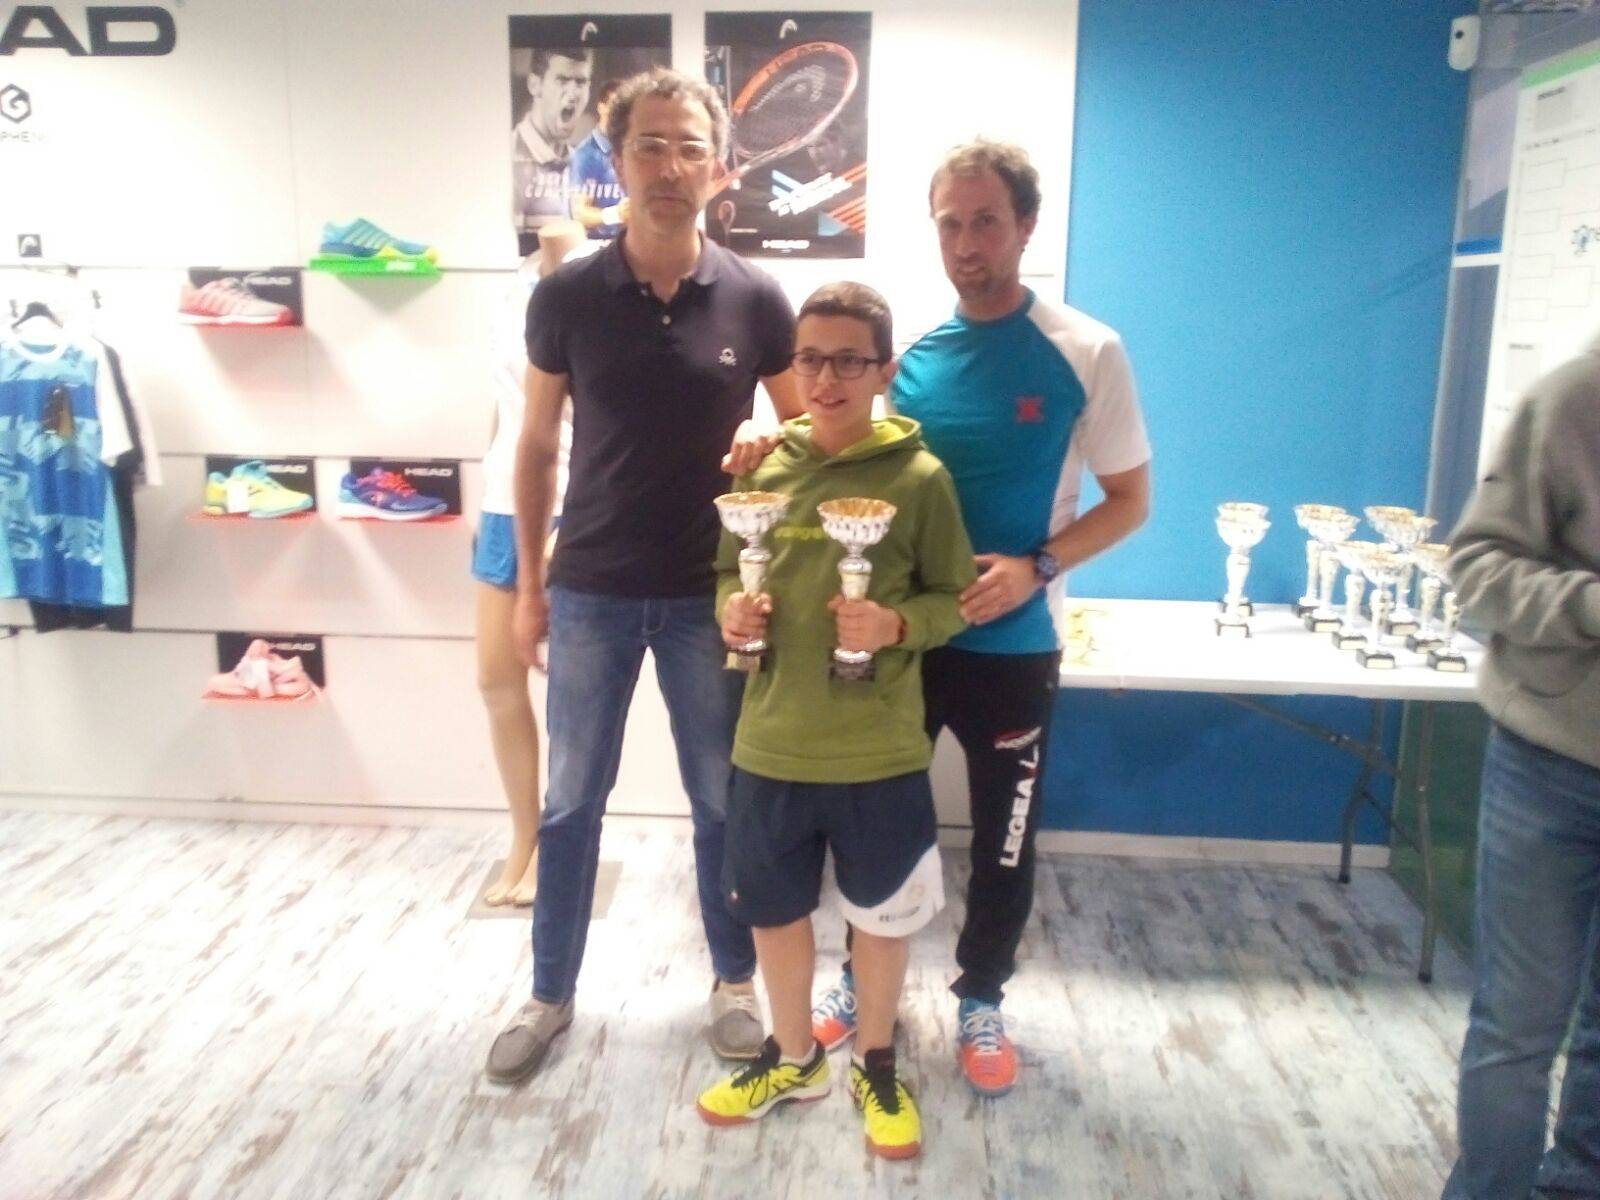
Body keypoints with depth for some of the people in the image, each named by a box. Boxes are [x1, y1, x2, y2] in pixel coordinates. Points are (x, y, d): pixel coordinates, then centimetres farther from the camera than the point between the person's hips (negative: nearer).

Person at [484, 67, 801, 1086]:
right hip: (591, 591, 1)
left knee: (725, 797, 12)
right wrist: (529, 582, 4)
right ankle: (551, 993, 30)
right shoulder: (566, 297, -4)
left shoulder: (755, 300, -5)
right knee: (571, 800, 11)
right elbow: (538, 446, 4)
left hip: (709, 593, 0)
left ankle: (735, 980, 33)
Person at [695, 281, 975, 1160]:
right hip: (772, 743, 3)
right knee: (772, 908, 17)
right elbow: (729, 572, 10)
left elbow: (953, 596, -4)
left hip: (879, 752, -3)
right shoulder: (763, 467, 0)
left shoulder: (918, 476, -9)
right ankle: (792, 1058, 41)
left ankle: (874, 1066, 39)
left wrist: (897, 624, -23)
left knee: (881, 914, 15)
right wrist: (732, 609, -11)